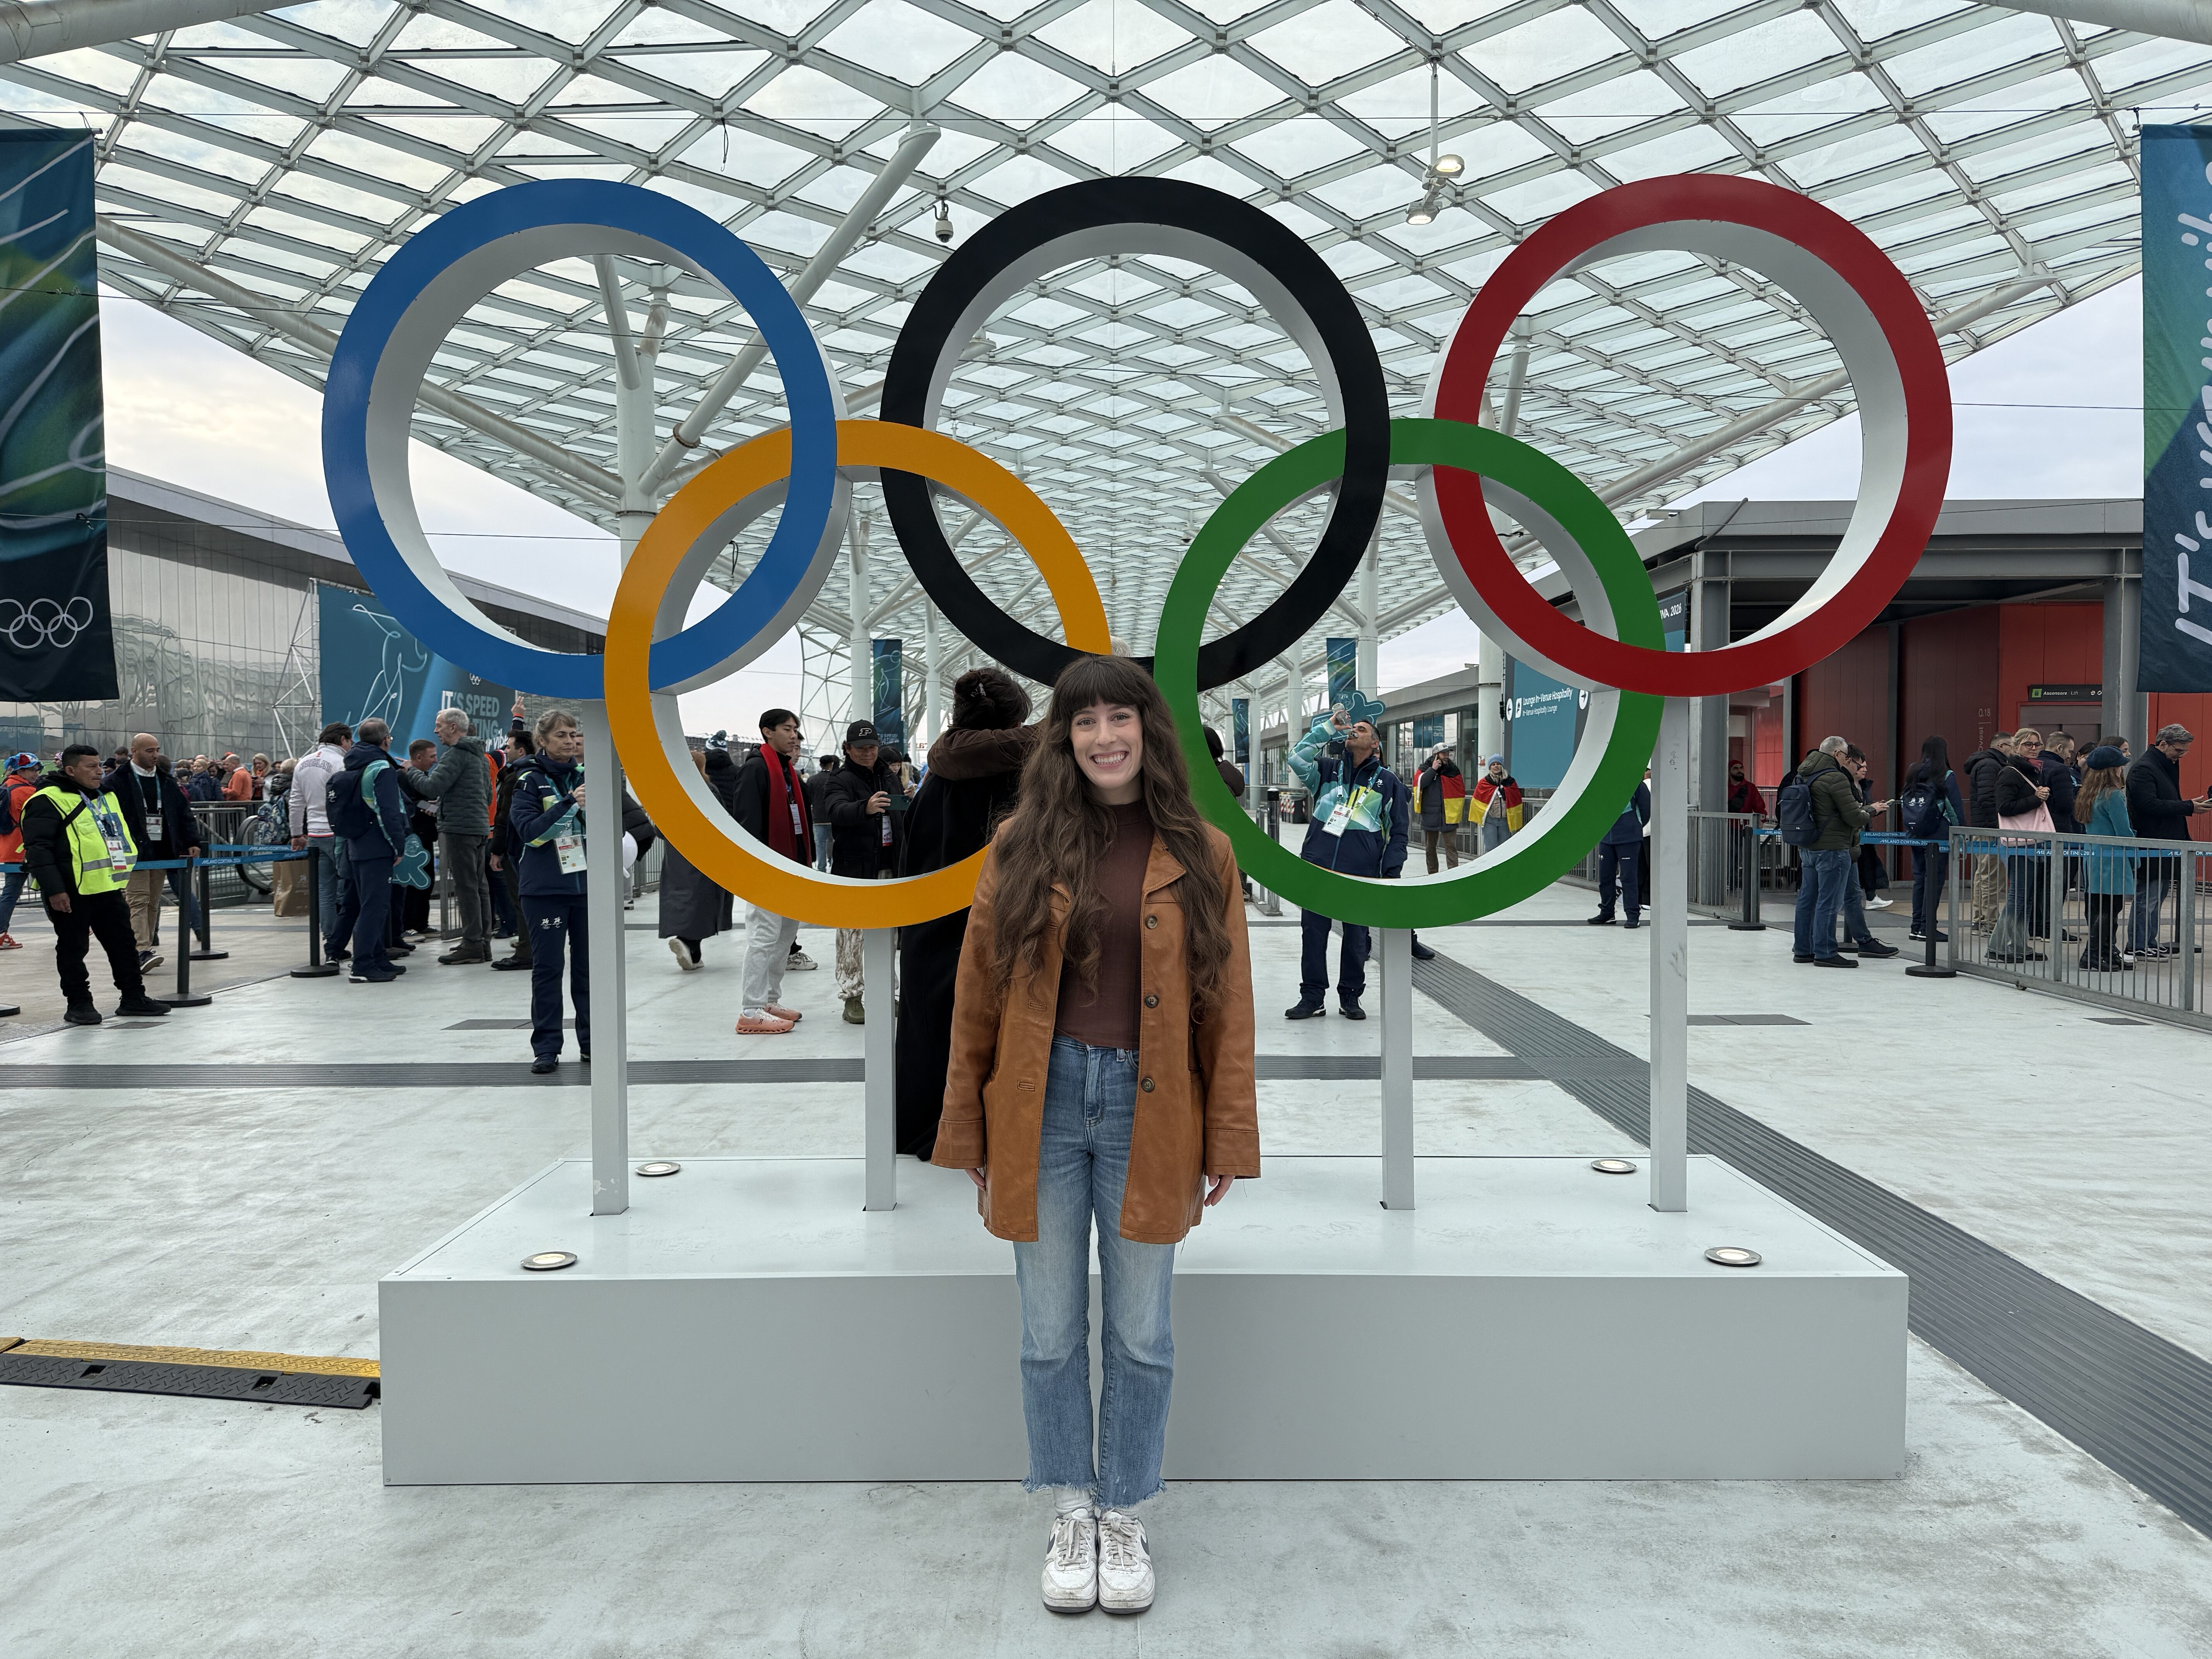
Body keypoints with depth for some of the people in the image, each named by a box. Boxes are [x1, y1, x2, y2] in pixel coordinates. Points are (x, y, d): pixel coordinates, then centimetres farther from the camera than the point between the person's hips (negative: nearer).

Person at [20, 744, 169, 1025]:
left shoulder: (107, 796, 15)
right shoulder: (48, 801, -11)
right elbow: (38, 849, -16)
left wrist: (127, 879, 23)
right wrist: (54, 890, -20)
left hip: (109, 887, 8)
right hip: (70, 892, -7)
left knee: (123, 943, 11)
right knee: (73, 948, 4)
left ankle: (134, 997, 20)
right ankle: (78, 1003, 13)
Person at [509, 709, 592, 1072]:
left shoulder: (584, 774, 9)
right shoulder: (530, 780, -1)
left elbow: (610, 820, 0)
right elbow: (530, 830, -14)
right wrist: (569, 803, -25)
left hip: (588, 884, 3)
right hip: (545, 888, -3)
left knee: (589, 965, 6)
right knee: (547, 967, 1)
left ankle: (592, 1042, 16)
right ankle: (546, 1048, 7)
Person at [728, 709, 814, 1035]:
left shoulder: (790, 771, 17)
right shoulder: (756, 769, -11)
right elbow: (747, 820, -19)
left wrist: (804, 860, 16)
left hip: (791, 866, 10)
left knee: (786, 935, 14)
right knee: (764, 937, -9)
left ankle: (770, 1001, 23)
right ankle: (751, 1012, -6)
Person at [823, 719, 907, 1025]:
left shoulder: (889, 776, 14)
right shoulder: (841, 780, -7)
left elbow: (902, 816, 26)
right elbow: (838, 810, -29)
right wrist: (866, 808, -48)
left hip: (887, 867, 6)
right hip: (854, 869, -6)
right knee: (853, 934, -5)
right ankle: (852, 997, 0)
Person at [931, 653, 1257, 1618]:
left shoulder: (1199, 856, 0)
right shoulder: (1022, 847, 1)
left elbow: (1226, 1008, 1)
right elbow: (978, 995, 4)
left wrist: (1226, 1143, -1)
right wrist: (966, 1132, 4)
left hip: (1148, 1112, 0)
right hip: (1042, 1107, 1)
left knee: (1141, 1336, 11)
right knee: (1052, 1334, 11)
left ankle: (1125, 1518, 30)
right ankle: (1071, 1516, 31)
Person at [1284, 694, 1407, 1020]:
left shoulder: (1388, 782, 8)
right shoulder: (1329, 769, 11)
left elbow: (1398, 831, 8)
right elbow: (1298, 760, -8)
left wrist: (1391, 873, -1)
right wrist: (1328, 728, -8)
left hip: (1361, 873, -1)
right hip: (1317, 867, 1)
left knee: (1356, 936, 6)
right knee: (1313, 932, 3)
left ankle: (1350, 997, 19)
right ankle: (1312, 996, 13)